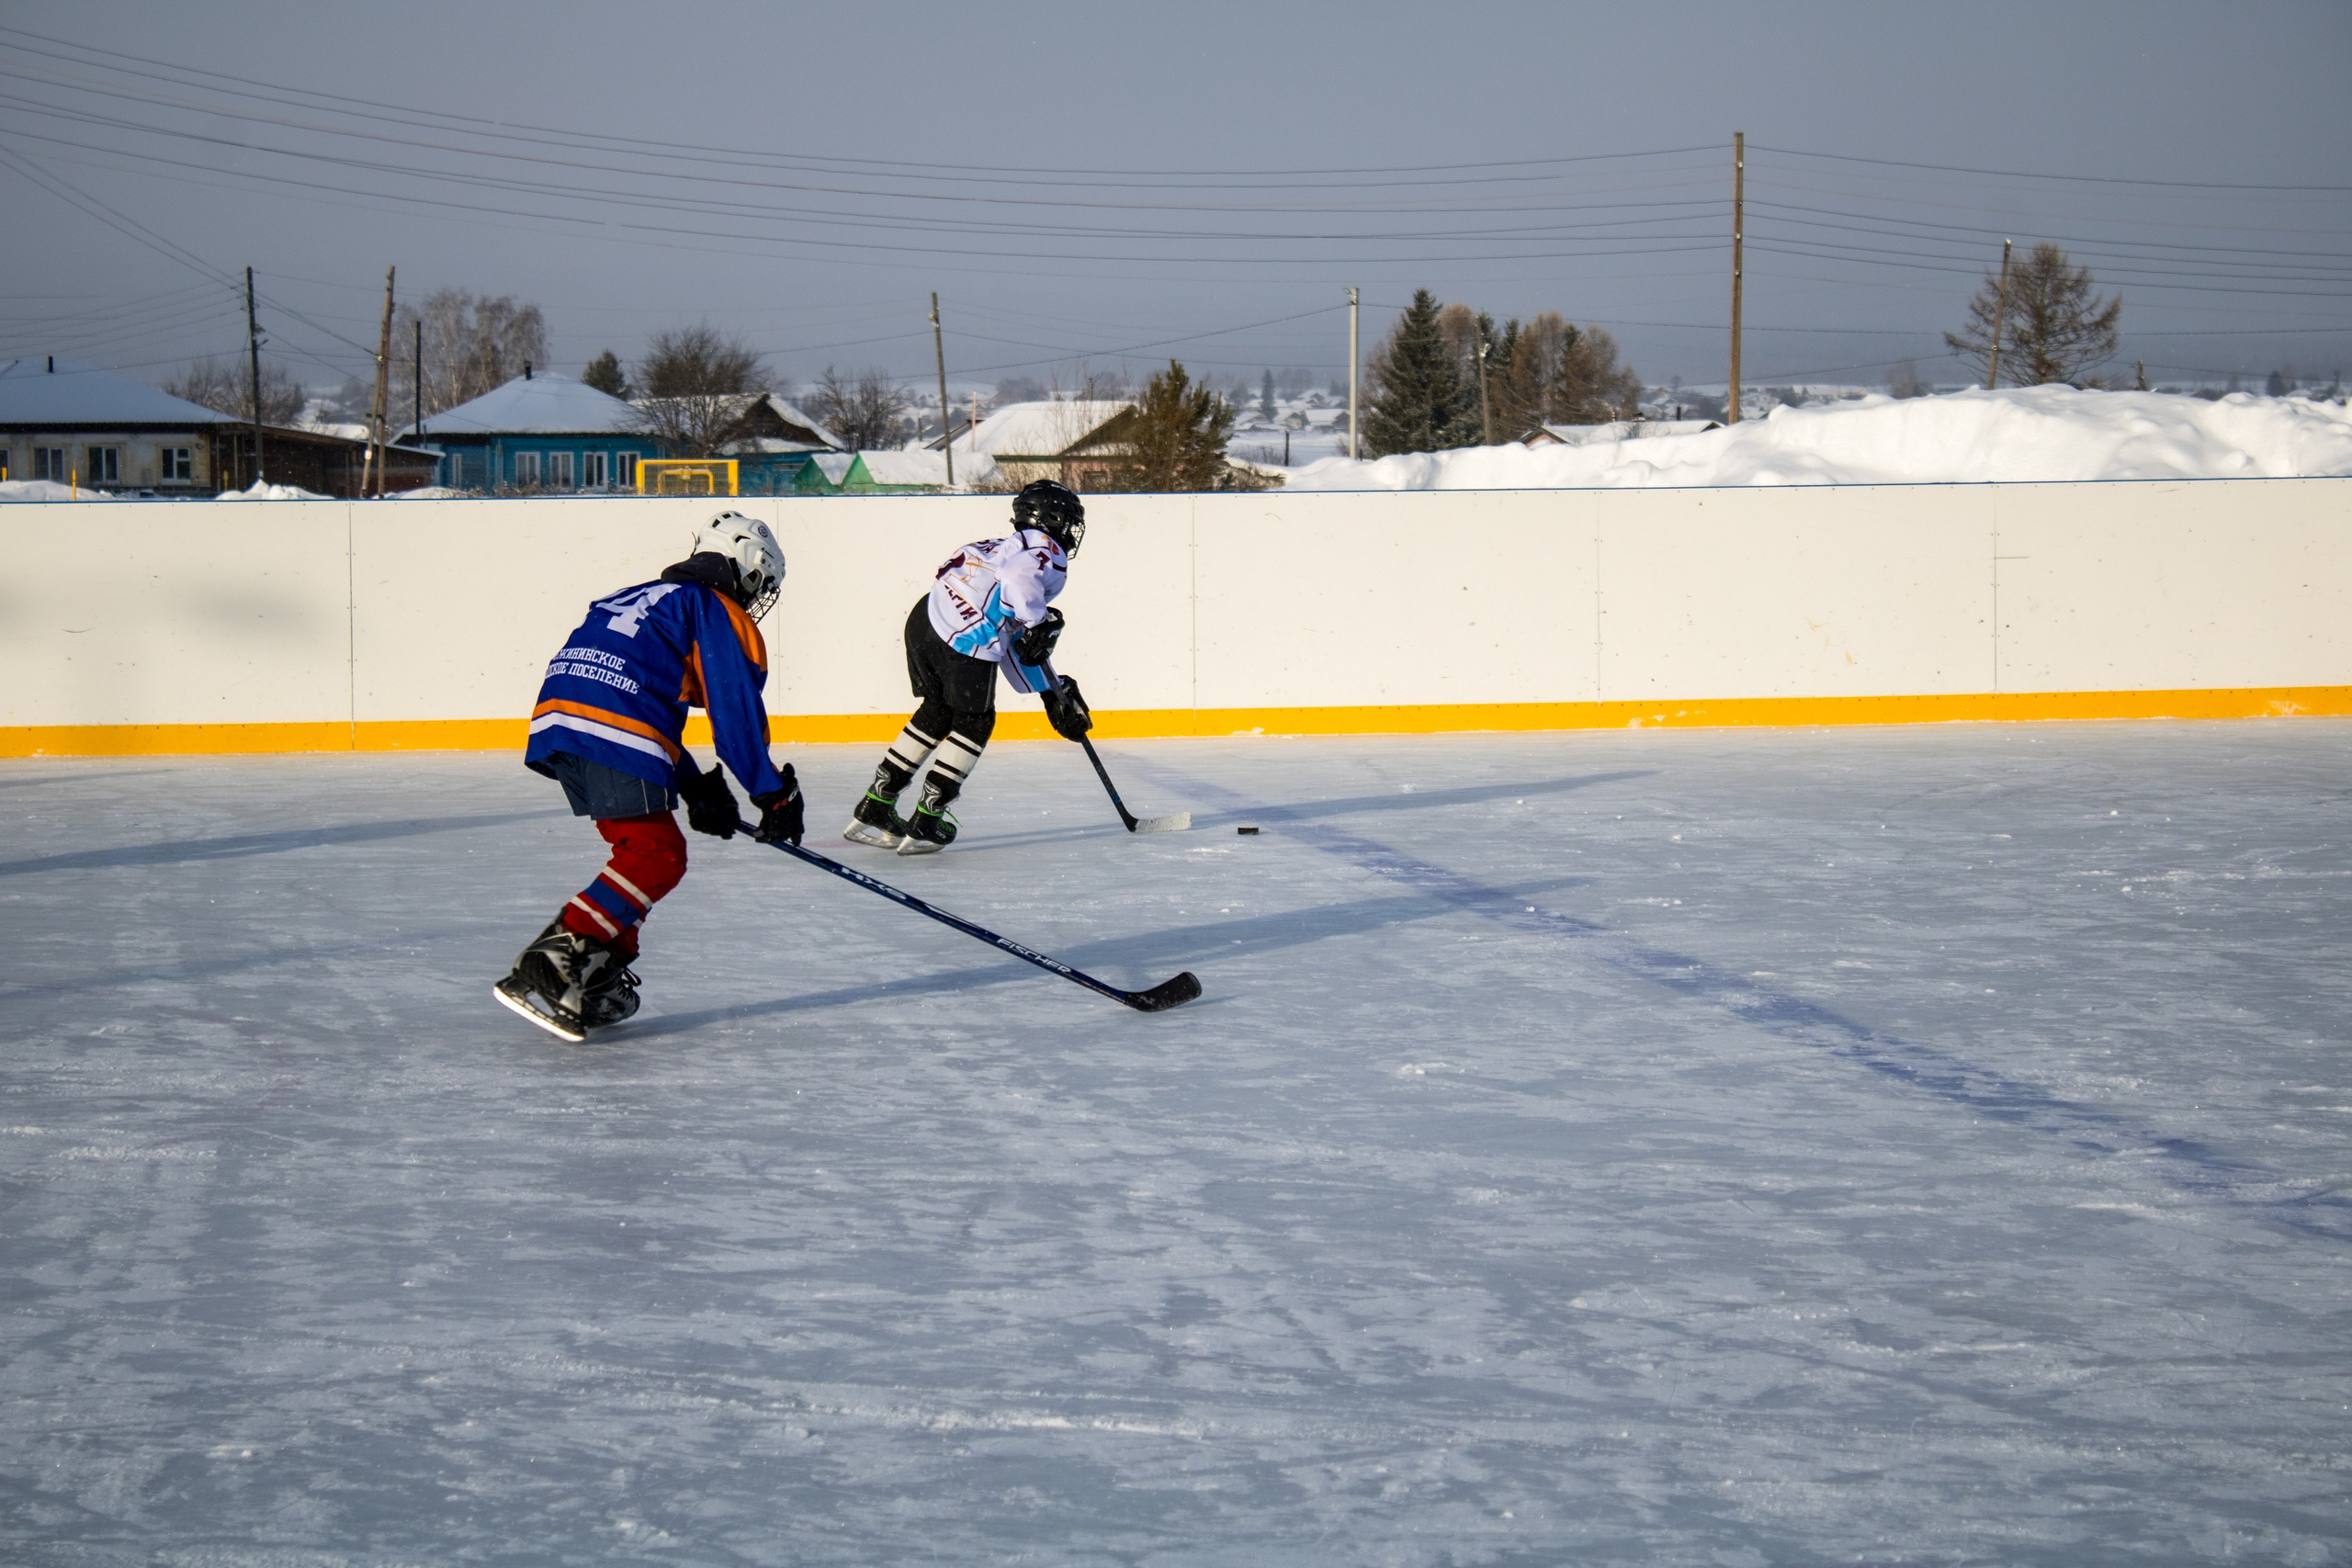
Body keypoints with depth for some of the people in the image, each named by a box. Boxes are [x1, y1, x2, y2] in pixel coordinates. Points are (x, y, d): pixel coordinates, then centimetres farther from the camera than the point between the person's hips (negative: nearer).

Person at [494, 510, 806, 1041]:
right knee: (656, 857, -8)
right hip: (611, 734, -9)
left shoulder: (645, 598, 34)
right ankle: (546, 969, -22)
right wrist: (775, 794, 8)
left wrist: (696, 787, 33)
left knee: (639, 846, 21)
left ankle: (595, 978, 14)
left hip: (557, 715, 9)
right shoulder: (720, 613, 9)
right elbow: (737, 715, 1)